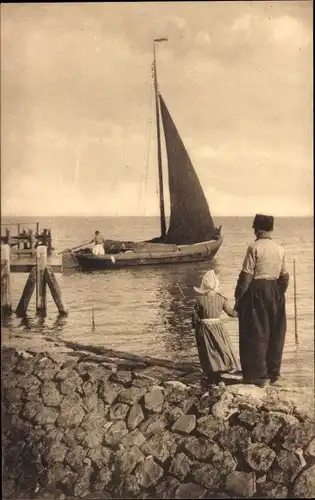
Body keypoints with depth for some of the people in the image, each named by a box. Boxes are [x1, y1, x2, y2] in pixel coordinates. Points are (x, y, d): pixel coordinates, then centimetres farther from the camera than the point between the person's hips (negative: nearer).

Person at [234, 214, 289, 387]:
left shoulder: (254, 247, -11)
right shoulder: (280, 249, 6)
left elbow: (246, 275, -13)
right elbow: (284, 277, 9)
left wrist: (238, 297, -7)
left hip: (256, 291, -5)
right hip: (275, 292, 5)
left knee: (256, 334, 2)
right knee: (275, 334, 13)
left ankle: (259, 375, 4)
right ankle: (273, 373, 22)